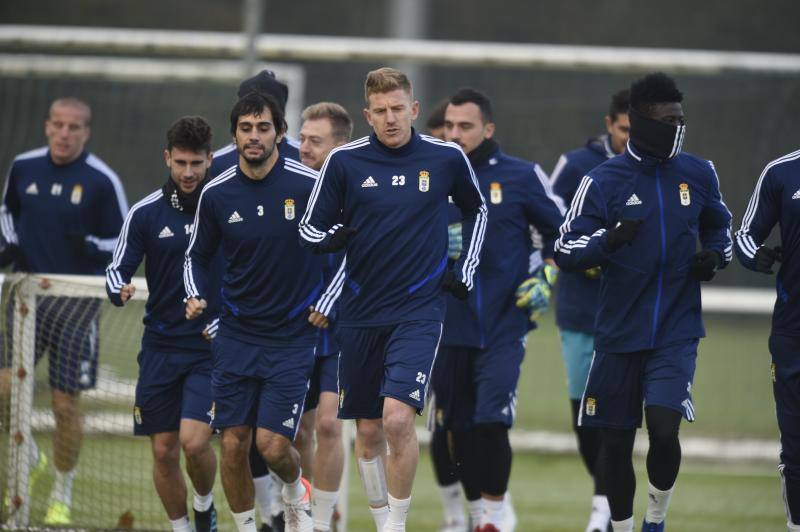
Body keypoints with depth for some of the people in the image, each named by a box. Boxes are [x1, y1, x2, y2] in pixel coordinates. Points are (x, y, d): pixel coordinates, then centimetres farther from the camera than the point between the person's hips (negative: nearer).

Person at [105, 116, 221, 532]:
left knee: (194, 442, -16)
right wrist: (119, 290, -20)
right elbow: (116, 269, 3)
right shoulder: (145, 213, 0)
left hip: (212, 344, -2)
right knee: (164, 451, 3)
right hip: (161, 345, 2)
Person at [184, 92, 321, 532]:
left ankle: (296, 491, 25)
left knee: (272, 444, -9)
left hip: (293, 334, -3)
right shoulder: (216, 194, -1)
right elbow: (196, 257, 13)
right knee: (233, 443, -1)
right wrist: (196, 297, -6)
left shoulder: (310, 185, -10)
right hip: (236, 334, 3)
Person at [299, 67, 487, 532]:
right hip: (361, 313, 2)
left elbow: (476, 210, 18)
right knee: (368, 431, 8)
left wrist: (465, 271, 10)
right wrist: (332, 237, -19)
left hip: (420, 309, -2)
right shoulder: (344, 161, -2)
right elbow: (310, 230, 3)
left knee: (398, 418, -19)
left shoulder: (446, 158, -1)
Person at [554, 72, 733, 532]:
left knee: (664, 430, -16)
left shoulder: (698, 175, 3)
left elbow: (719, 226, 22)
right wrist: (609, 239, -25)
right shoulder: (603, 181, -5)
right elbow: (566, 251, -6)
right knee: (617, 441, 8)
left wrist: (715, 256, 0)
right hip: (620, 333, 0)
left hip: (676, 333, 0)